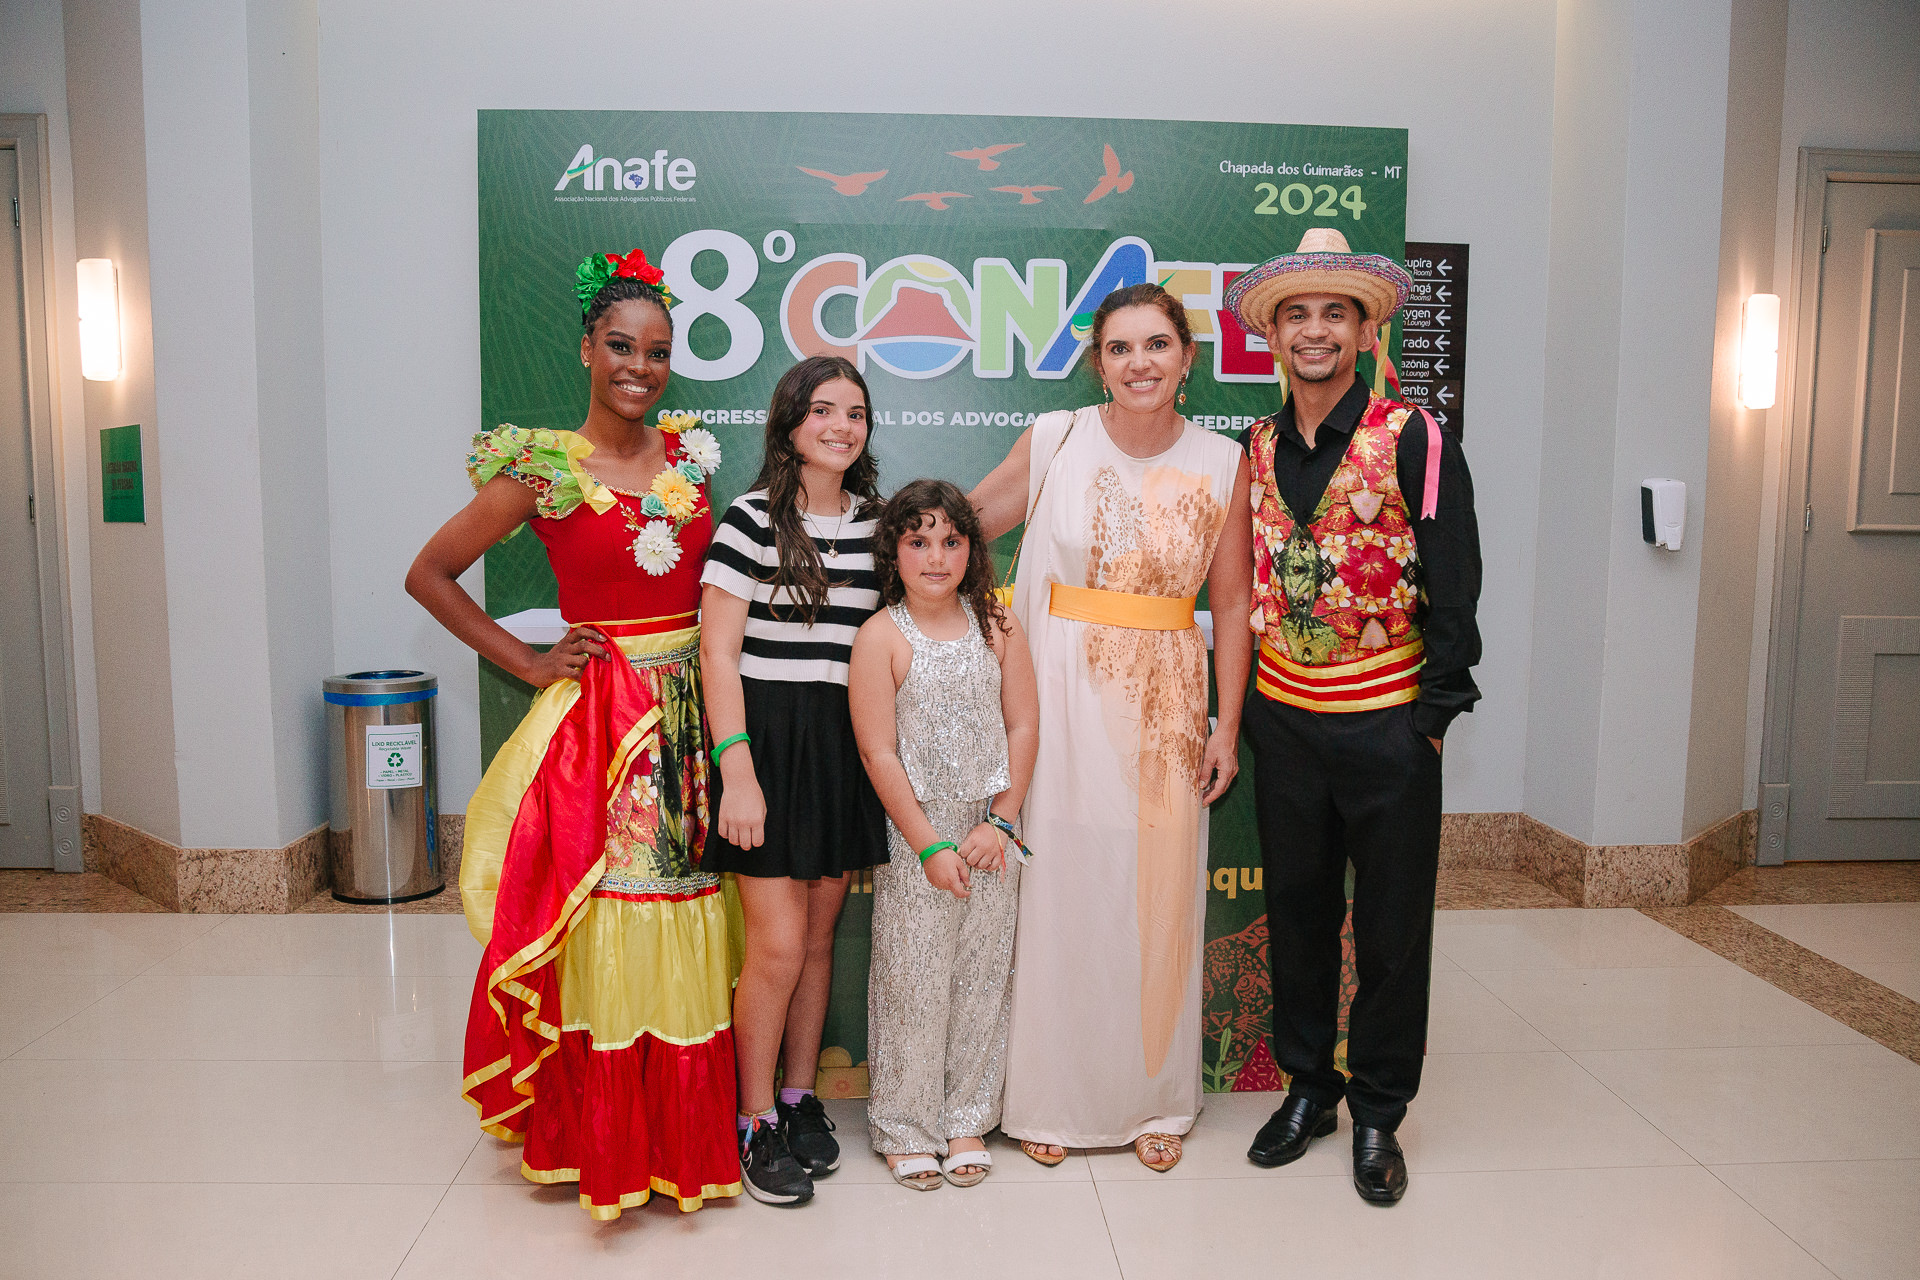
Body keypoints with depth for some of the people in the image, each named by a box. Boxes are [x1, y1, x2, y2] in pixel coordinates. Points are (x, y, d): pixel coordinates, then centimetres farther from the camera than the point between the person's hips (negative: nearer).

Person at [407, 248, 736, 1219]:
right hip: (600, 721, -4)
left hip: (694, 714, 4)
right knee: (606, 932, 0)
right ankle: (604, 1142, 18)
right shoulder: (542, 469, -5)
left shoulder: (689, 457, 8)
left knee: (689, 937, 9)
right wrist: (530, 664, -3)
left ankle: (688, 1133, 25)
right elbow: (429, 574, 1)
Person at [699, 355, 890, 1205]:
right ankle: (756, 1123, 16)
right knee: (778, 946, -4)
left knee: (821, 934, 13)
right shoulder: (752, 519, -7)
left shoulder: (876, 519, 9)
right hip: (769, 739, -5)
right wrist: (736, 773, -16)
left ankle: (800, 1099, 30)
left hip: (846, 743, 5)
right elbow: (718, 651, -10)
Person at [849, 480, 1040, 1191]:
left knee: (982, 973, 10)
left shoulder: (996, 626, 2)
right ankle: (905, 1126, 22)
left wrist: (1002, 822, -5)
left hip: (992, 831, 3)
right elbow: (879, 753, -10)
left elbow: (1023, 726, 3)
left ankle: (967, 1117, 27)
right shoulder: (881, 636, -8)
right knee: (913, 979, 4)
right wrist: (930, 845, -12)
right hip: (914, 832, -3)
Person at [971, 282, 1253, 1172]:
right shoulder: (1054, 441, -3)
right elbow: (969, 517, 11)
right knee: (1056, 890, 5)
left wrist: (1226, 726, 0)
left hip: (1165, 703, 1)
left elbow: (1232, 605, 3)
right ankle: (1047, 1096, 24)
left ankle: (1152, 1099, 28)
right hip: (1061, 696, -1)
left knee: (1156, 896, 9)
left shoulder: (1223, 464, 0)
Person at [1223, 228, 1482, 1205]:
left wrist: (1435, 715, -9)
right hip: (1283, 720, 4)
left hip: (1387, 721, -4)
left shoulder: (1413, 442, -8)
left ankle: (1377, 1112, 25)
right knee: (1296, 909, 14)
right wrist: (1241, 705, 9)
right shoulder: (1256, 448, 6)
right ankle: (1307, 1085, 32)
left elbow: (1452, 586, -7)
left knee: (1391, 924, 8)